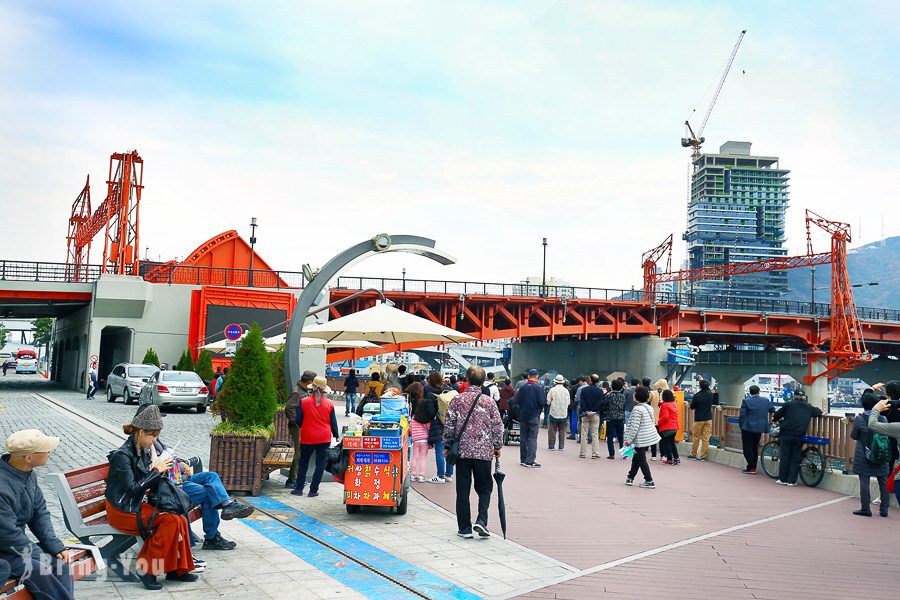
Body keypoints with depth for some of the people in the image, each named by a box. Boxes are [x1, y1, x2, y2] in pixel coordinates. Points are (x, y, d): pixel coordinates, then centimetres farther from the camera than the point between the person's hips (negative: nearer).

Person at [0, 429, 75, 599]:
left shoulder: (29, 475, -3)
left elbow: (40, 513, 5)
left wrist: (55, 546, -6)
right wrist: (40, 556, -15)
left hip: (17, 543, 8)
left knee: (60, 560, -4)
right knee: (38, 570, -24)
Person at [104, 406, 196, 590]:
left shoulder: (144, 452, 9)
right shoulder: (122, 455, -17)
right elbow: (132, 488, -22)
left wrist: (162, 470, -5)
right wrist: (156, 471, -18)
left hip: (137, 504, 8)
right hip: (121, 510, -8)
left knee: (180, 520, -13)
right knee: (170, 520, -23)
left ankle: (177, 569, -2)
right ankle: (145, 568, -12)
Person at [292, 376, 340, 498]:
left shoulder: (304, 402, -7)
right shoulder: (329, 404, -3)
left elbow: (298, 421, -2)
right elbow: (333, 423, 3)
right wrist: (336, 436, 16)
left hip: (307, 438, 0)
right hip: (324, 438, 0)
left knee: (303, 463, 14)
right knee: (320, 464, 6)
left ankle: (299, 488, 14)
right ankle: (313, 490, 4)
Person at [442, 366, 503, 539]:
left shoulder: (457, 400, -1)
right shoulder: (489, 401, -1)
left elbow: (449, 425, 0)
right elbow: (497, 426, 2)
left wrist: (447, 445, 11)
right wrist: (497, 447, 15)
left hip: (462, 450, 0)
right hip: (484, 451, 0)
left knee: (463, 490, 7)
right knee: (484, 488, 12)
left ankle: (464, 528, 9)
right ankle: (481, 520, -7)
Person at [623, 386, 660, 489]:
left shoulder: (637, 409, -18)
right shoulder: (649, 407, 7)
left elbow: (634, 426, -20)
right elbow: (653, 422, 17)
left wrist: (628, 440, -14)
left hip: (641, 439, -9)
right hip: (650, 436, 9)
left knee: (641, 460, 0)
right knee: (636, 457, 19)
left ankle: (649, 481, 0)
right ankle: (630, 477, 27)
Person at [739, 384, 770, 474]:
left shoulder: (746, 401, -11)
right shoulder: (766, 401, 3)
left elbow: (742, 416, -11)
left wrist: (741, 426, 2)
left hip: (748, 428, -5)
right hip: (759, 429, 5)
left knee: (748, 448, 1)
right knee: (755, 448, 16)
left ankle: (751, 468, -2)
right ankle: (754, 467, 19)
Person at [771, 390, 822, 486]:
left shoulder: (789, 404, 4)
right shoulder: (808, 407, 10)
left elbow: (778, 414, 10)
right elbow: (819, 412, 25)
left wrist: (774, 418, 31)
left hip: (786, 434, -2)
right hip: (799, 436, 2)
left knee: (784, 457, 5)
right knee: (795, 458, 6)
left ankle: (783, 479, 8)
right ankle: (792, 481, 5)